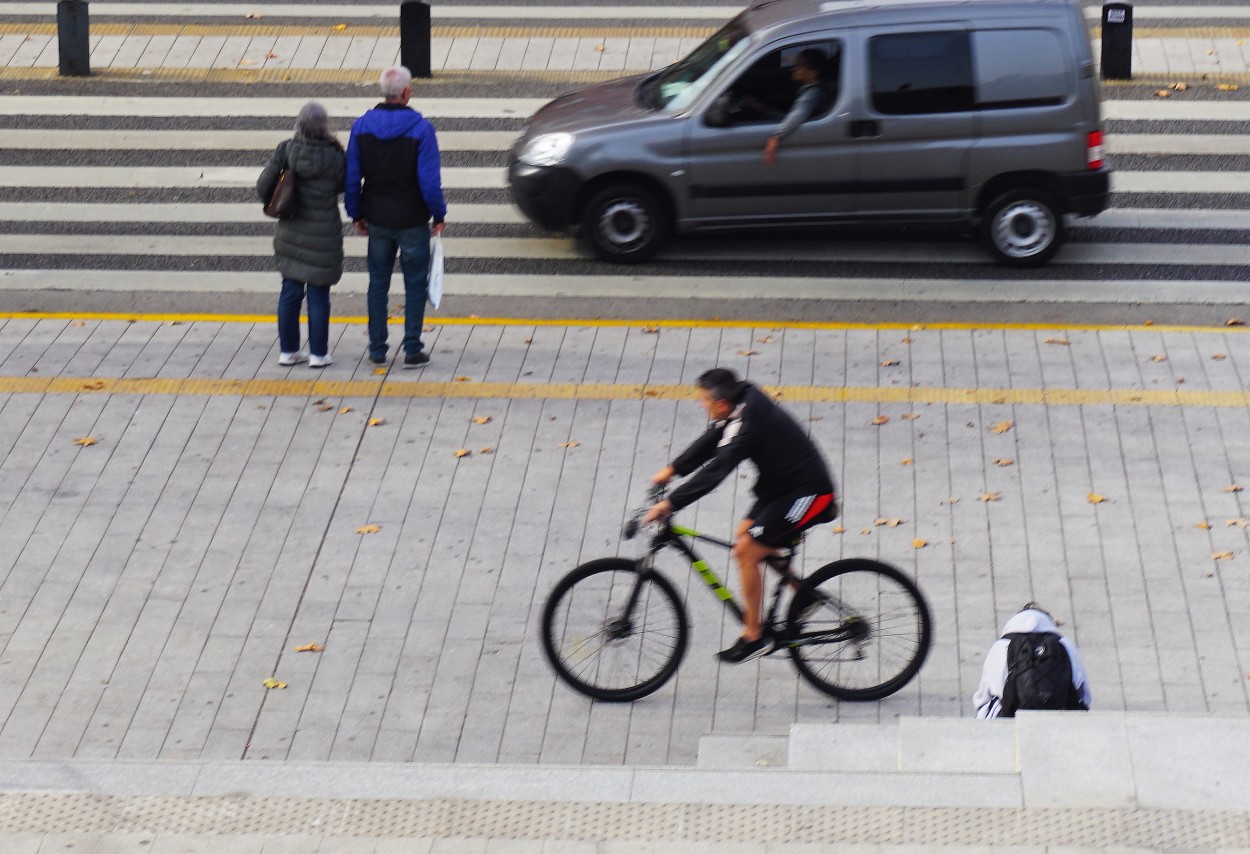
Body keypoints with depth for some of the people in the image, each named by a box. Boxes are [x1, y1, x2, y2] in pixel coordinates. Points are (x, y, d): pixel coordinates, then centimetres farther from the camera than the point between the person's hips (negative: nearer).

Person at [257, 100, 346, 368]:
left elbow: (264, 187, -6)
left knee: (290, 292, 12)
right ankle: (318, 353, 10)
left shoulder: (285, 151, -8)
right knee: (318, 295, 5)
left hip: (290, 233, 3)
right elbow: (343, 185, 3)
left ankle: (288, 350, 18)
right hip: (324, 233, -3)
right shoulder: (334, 156, -14)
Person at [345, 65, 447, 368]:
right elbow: (430, 180, -17)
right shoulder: (420, 129, -16)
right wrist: (439, 215, -3)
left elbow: (351, 177, -1)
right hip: (412, 221, -3)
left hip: (377, 219, 3)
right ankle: (412, 350, 8)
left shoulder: (361, 127, -4)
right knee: (415, 285, 8)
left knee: (378, 284, 14)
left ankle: (377, 350, 17)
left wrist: (356, 214, 11)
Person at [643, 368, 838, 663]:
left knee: (747, 550, -11)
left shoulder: (747, 423, -28)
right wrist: (672, 469, 5)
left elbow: (716, 470, -34)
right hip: (782, 486, 10)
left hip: (808, 494, -10)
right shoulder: (743, 403, 0)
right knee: (744, 535, 13)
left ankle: (754, 636, -1)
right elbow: (709, 443, 12)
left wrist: (670, 503, -34)